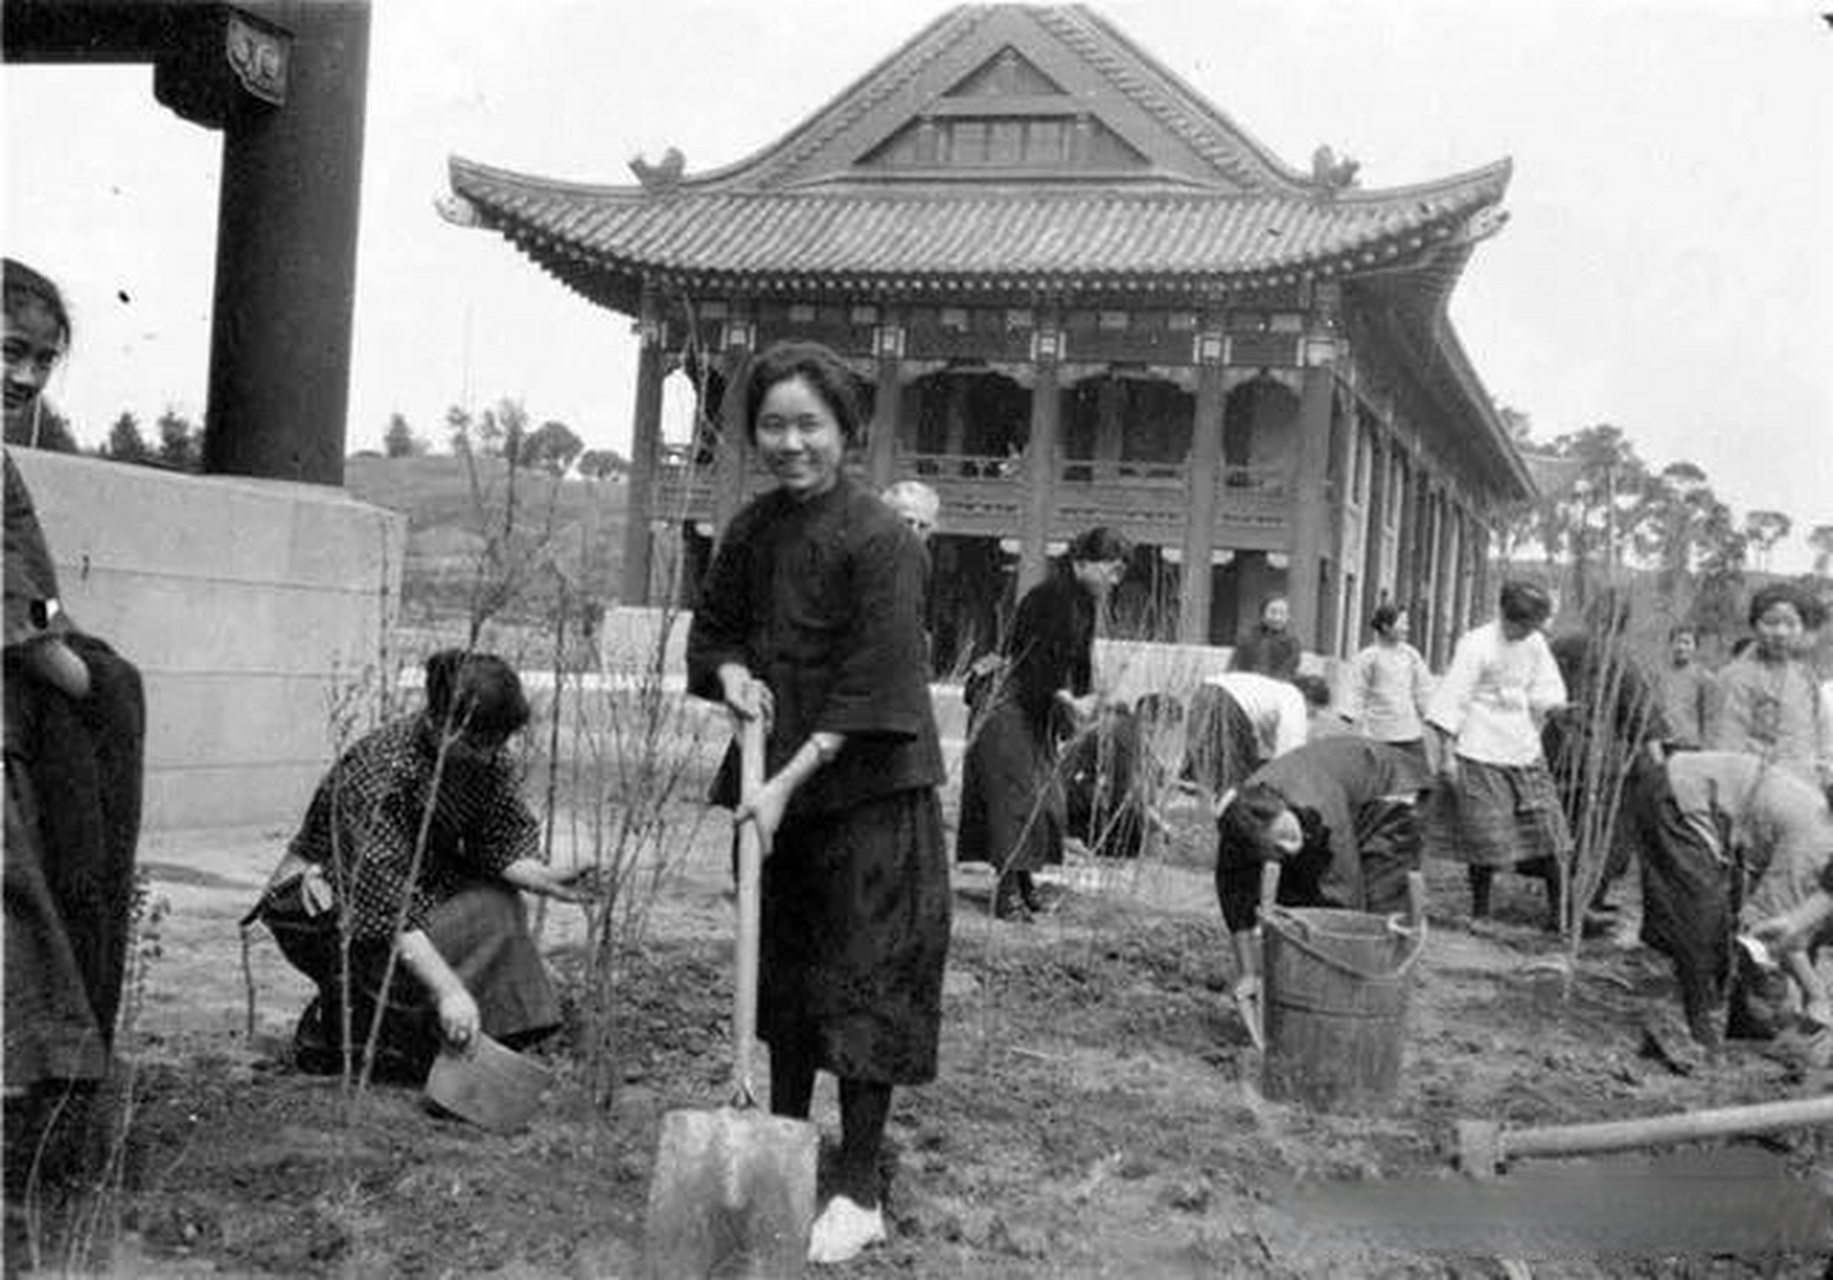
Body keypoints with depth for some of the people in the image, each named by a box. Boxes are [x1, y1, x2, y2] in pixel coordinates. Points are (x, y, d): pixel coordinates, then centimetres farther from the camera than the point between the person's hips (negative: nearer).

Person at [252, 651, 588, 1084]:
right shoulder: (380, 773, -33)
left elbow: (504, 841, -12)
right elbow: (389, 910, -39)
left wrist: (545, 879, -35)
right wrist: (448, 990, -46)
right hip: (324, 902, -7)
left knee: (495, 905, -15)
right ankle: (329, 1036, -5)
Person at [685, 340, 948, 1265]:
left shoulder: (880, 540, -16)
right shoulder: (750, 532, 4)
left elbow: (870, 690, -20)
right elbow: (713, 628, 17)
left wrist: (787, 783, -22)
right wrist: (729, 672, -6)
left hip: (868, 791, -7)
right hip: (779, 784, 7)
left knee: (862, 980, -1)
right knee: (782, 969, 16)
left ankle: (860, 1192, 9)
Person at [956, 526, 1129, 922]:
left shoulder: (1083, 602, 10)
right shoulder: (1051, 596, -20)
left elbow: (1078, 661, 12)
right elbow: (1037, 662, -27)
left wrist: (1085, 698, -4)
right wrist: (1067, 700, -31)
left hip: (1037, 711, 10)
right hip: (1007, 707, -10)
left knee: (1047, 794, 10)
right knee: (1016, 794, -11)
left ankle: (1022, 879, 20)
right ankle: (1008, 891, -9)